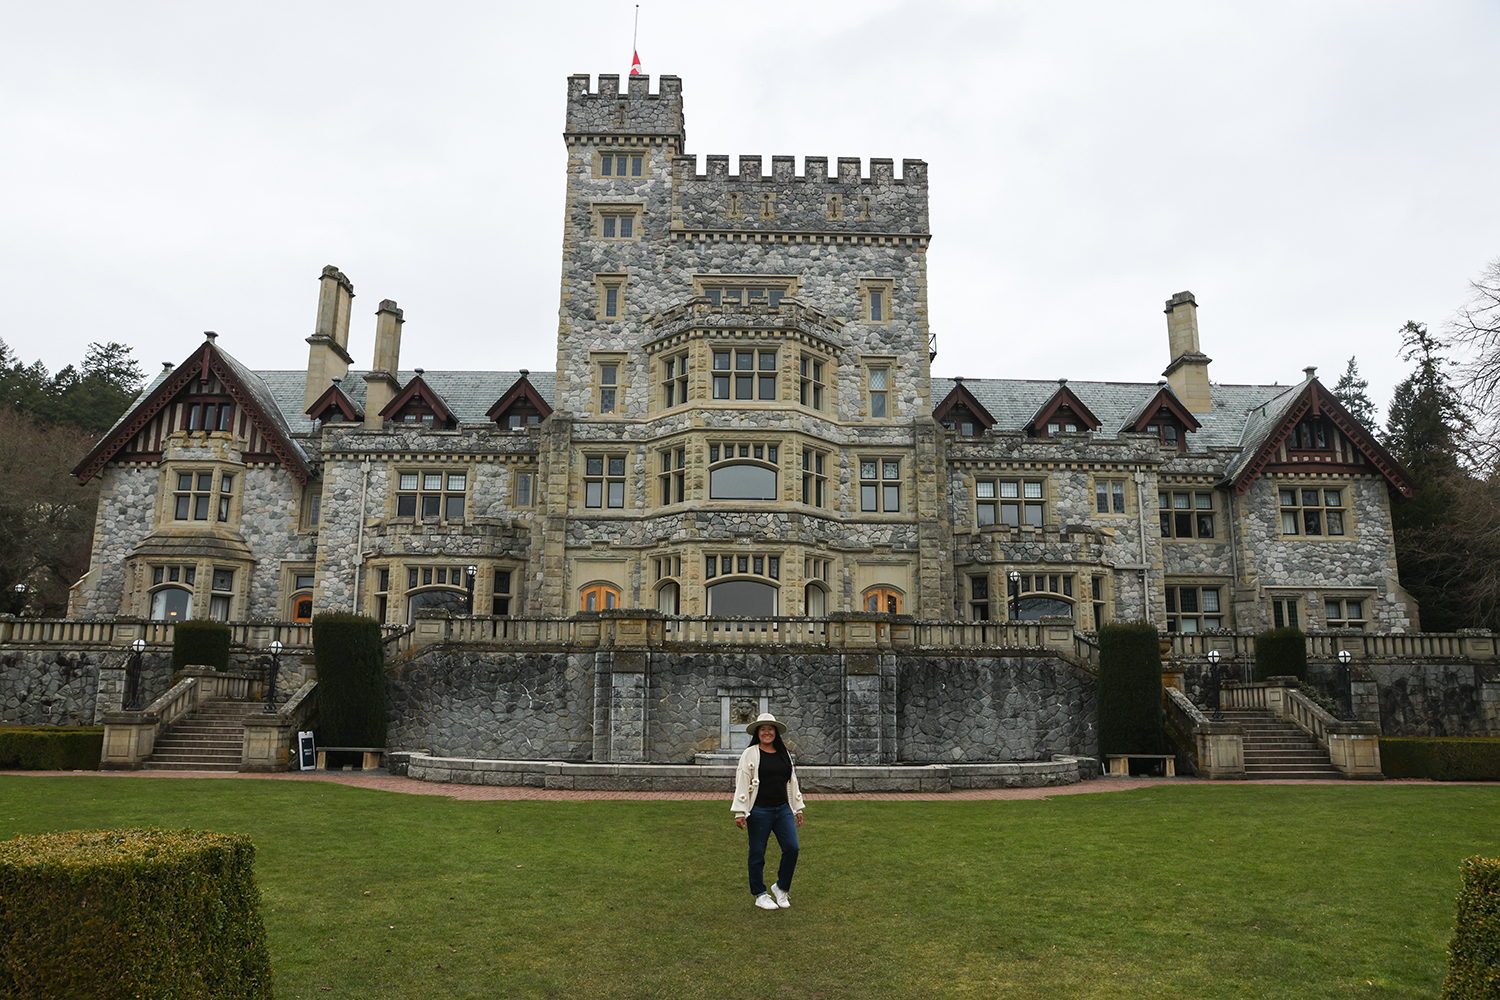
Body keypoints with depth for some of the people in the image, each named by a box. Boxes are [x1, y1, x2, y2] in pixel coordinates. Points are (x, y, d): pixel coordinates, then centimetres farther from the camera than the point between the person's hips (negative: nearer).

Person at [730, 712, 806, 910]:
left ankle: (781, 888, 17)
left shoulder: (784, 754, 13)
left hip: (783, 810, 4)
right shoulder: (750, 754, -3)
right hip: (759, 811, -4)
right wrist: (740, 813, -10)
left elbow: (792, 781, 19)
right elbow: (742, 783, -5)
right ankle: (760, 895, 20)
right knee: (757, 854, 4)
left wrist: (797, 809, 18)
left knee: (792, 848, -4)